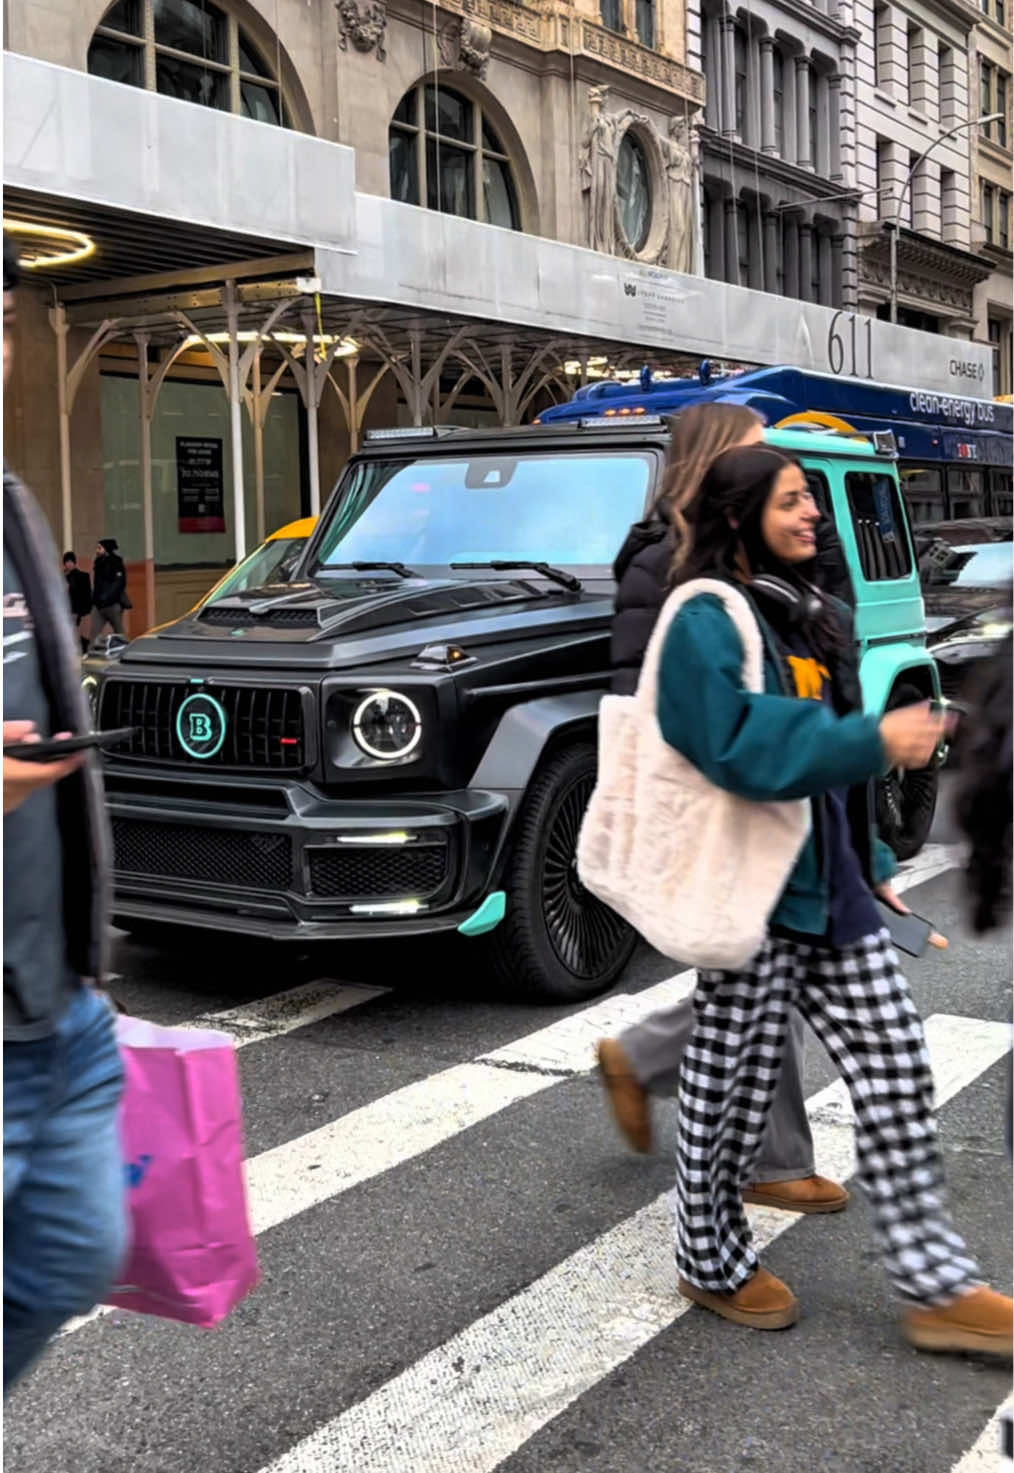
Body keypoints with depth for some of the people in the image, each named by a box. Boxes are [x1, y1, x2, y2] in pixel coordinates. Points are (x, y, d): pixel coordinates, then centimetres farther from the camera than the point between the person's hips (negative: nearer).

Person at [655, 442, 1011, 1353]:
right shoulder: (708, 622, -12)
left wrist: (868, 866, 19)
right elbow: (742, 747, -24)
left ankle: (934, 1286, 17)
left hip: (830, 886, 8)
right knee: (734, 1084, 6)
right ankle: (712, 1265, 27)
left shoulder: (814, 617, 15)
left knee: (896, 1073, 7)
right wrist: (874, 741, -27)